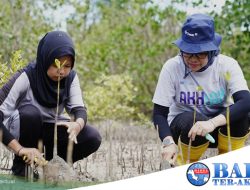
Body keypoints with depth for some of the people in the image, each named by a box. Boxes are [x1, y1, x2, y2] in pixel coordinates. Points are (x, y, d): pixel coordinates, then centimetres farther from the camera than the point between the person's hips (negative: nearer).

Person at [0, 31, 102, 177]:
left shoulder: (70, 77, -11)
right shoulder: (26, 77, -27)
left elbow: (79, 108, -19)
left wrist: (78, 125, -44)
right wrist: (20, 149, -42)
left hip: (50, 130, 4)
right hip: (24, 131, -4)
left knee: (93, 138, -21)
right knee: (30, 113, -37)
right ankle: (22, 165, -13)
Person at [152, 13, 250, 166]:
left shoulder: (227, 66, -17)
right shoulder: (172, 67, -16)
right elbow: (159, 113, -16)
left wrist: (213, 123, -49)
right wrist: (168, 142, -37)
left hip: (218, 125, 1)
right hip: (183, 127, -1)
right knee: (192, 119, -35)